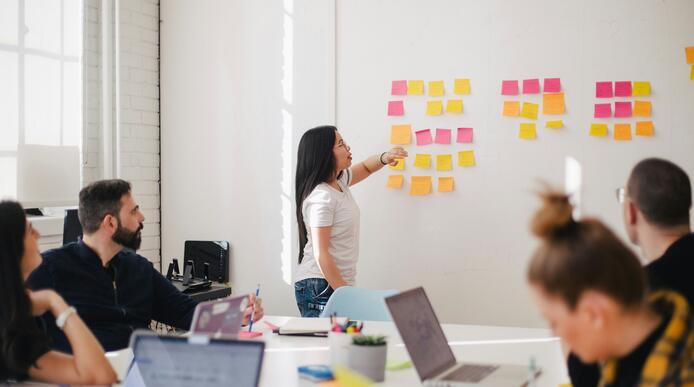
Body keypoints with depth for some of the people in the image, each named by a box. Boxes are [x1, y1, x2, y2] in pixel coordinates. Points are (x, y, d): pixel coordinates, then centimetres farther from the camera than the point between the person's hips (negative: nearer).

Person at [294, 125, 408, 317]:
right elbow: (320, 255, -20)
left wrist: (384, 158, 5)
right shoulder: (321, 197, -18)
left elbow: (365, 168, 29)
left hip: (337, 284, 9)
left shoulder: (339, 181, 8)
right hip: (319, 287, -9)